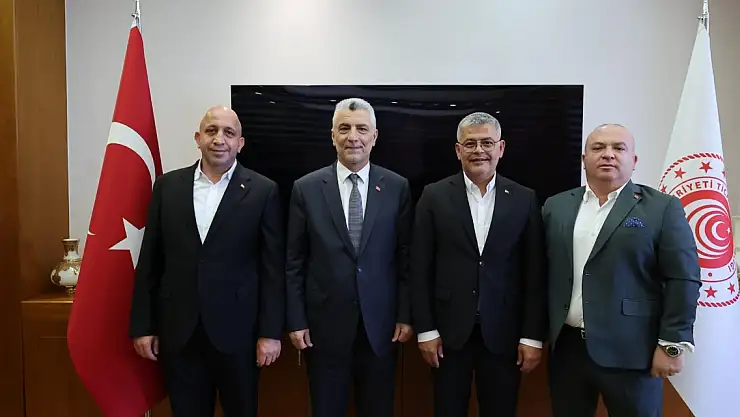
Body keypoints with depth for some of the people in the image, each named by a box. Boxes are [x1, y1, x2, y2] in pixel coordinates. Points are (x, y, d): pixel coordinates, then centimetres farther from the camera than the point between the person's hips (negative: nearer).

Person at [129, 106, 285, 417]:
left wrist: (271, 332, -7)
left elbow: (273, 267, -5)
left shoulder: (262, 191, -4)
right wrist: (142, 325, 4)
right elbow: (149, 260, 5)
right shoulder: (167, 186, 4)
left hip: (237, 331, -2)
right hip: (178, 331, 2)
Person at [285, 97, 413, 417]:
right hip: (324, 324, 0)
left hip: (380, 323, 1)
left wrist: (405, 315, 0)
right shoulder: (306, 188, -2)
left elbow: (405, 256, 1)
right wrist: (296, 321, -2)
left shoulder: (397, 187, -1)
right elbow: (294, 262, -1)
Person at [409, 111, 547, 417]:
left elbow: (535, 274, 1)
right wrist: (425, 329, -5)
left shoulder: (524, 199, 0)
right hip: (449, 329, 0)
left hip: (503, 331, 1)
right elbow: (420, 268, -3)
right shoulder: (434, 196, -2)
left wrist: (533, 336, -2)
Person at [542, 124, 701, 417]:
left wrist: (672, 344, -9)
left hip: (630, 351, -3)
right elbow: (544, 271, 8)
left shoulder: (662, 208, -3)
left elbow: (683, 279, -6)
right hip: (566, 346, 3)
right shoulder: (556, 206, 7)